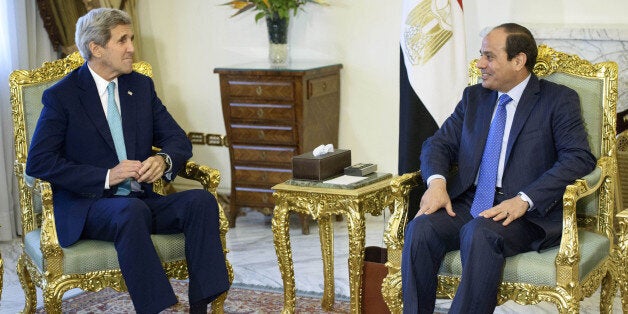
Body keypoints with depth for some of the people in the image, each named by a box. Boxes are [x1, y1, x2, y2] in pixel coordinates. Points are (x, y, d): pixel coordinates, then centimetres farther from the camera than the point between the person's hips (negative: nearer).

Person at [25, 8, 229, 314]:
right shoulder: (61, 96, -4)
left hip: (141, 199, 5)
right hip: (88, 207, -5)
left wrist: (163, 160, -13)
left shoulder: (142, 86, 12)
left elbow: (178, 139, 13)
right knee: (132, 211, -37)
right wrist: (106, 177, -19)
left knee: (201, 200, -22)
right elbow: (38, 162, -11)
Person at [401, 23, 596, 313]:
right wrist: (436, 182, -9)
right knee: (421, 227, -26)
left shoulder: (559, 100, 2)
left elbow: (580, 158, -10)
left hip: (525, 213, -4)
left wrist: (524, 200, -22)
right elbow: (439, 143, 15)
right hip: (467, 204, 5)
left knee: (481, 233, -36)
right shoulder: (474, 97, 18)